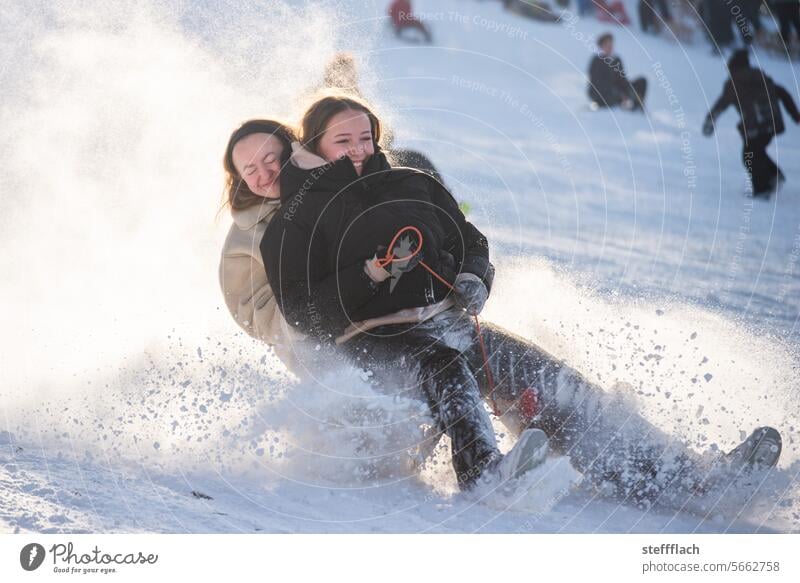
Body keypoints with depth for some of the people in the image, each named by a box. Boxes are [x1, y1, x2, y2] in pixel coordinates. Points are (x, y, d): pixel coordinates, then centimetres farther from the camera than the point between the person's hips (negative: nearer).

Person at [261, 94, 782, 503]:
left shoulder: (411, 185, 22)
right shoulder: (294, 224, 6)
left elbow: (470, 242, 24)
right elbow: (301, 311, -6)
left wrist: (473, 279, 0)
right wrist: (369, 276, -21)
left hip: (446, 322, 4)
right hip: (371, 339, -4)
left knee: (550, 380, -18)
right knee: (445, 368, -39)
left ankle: (688, 479, -30)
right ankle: (484, 473, -68)